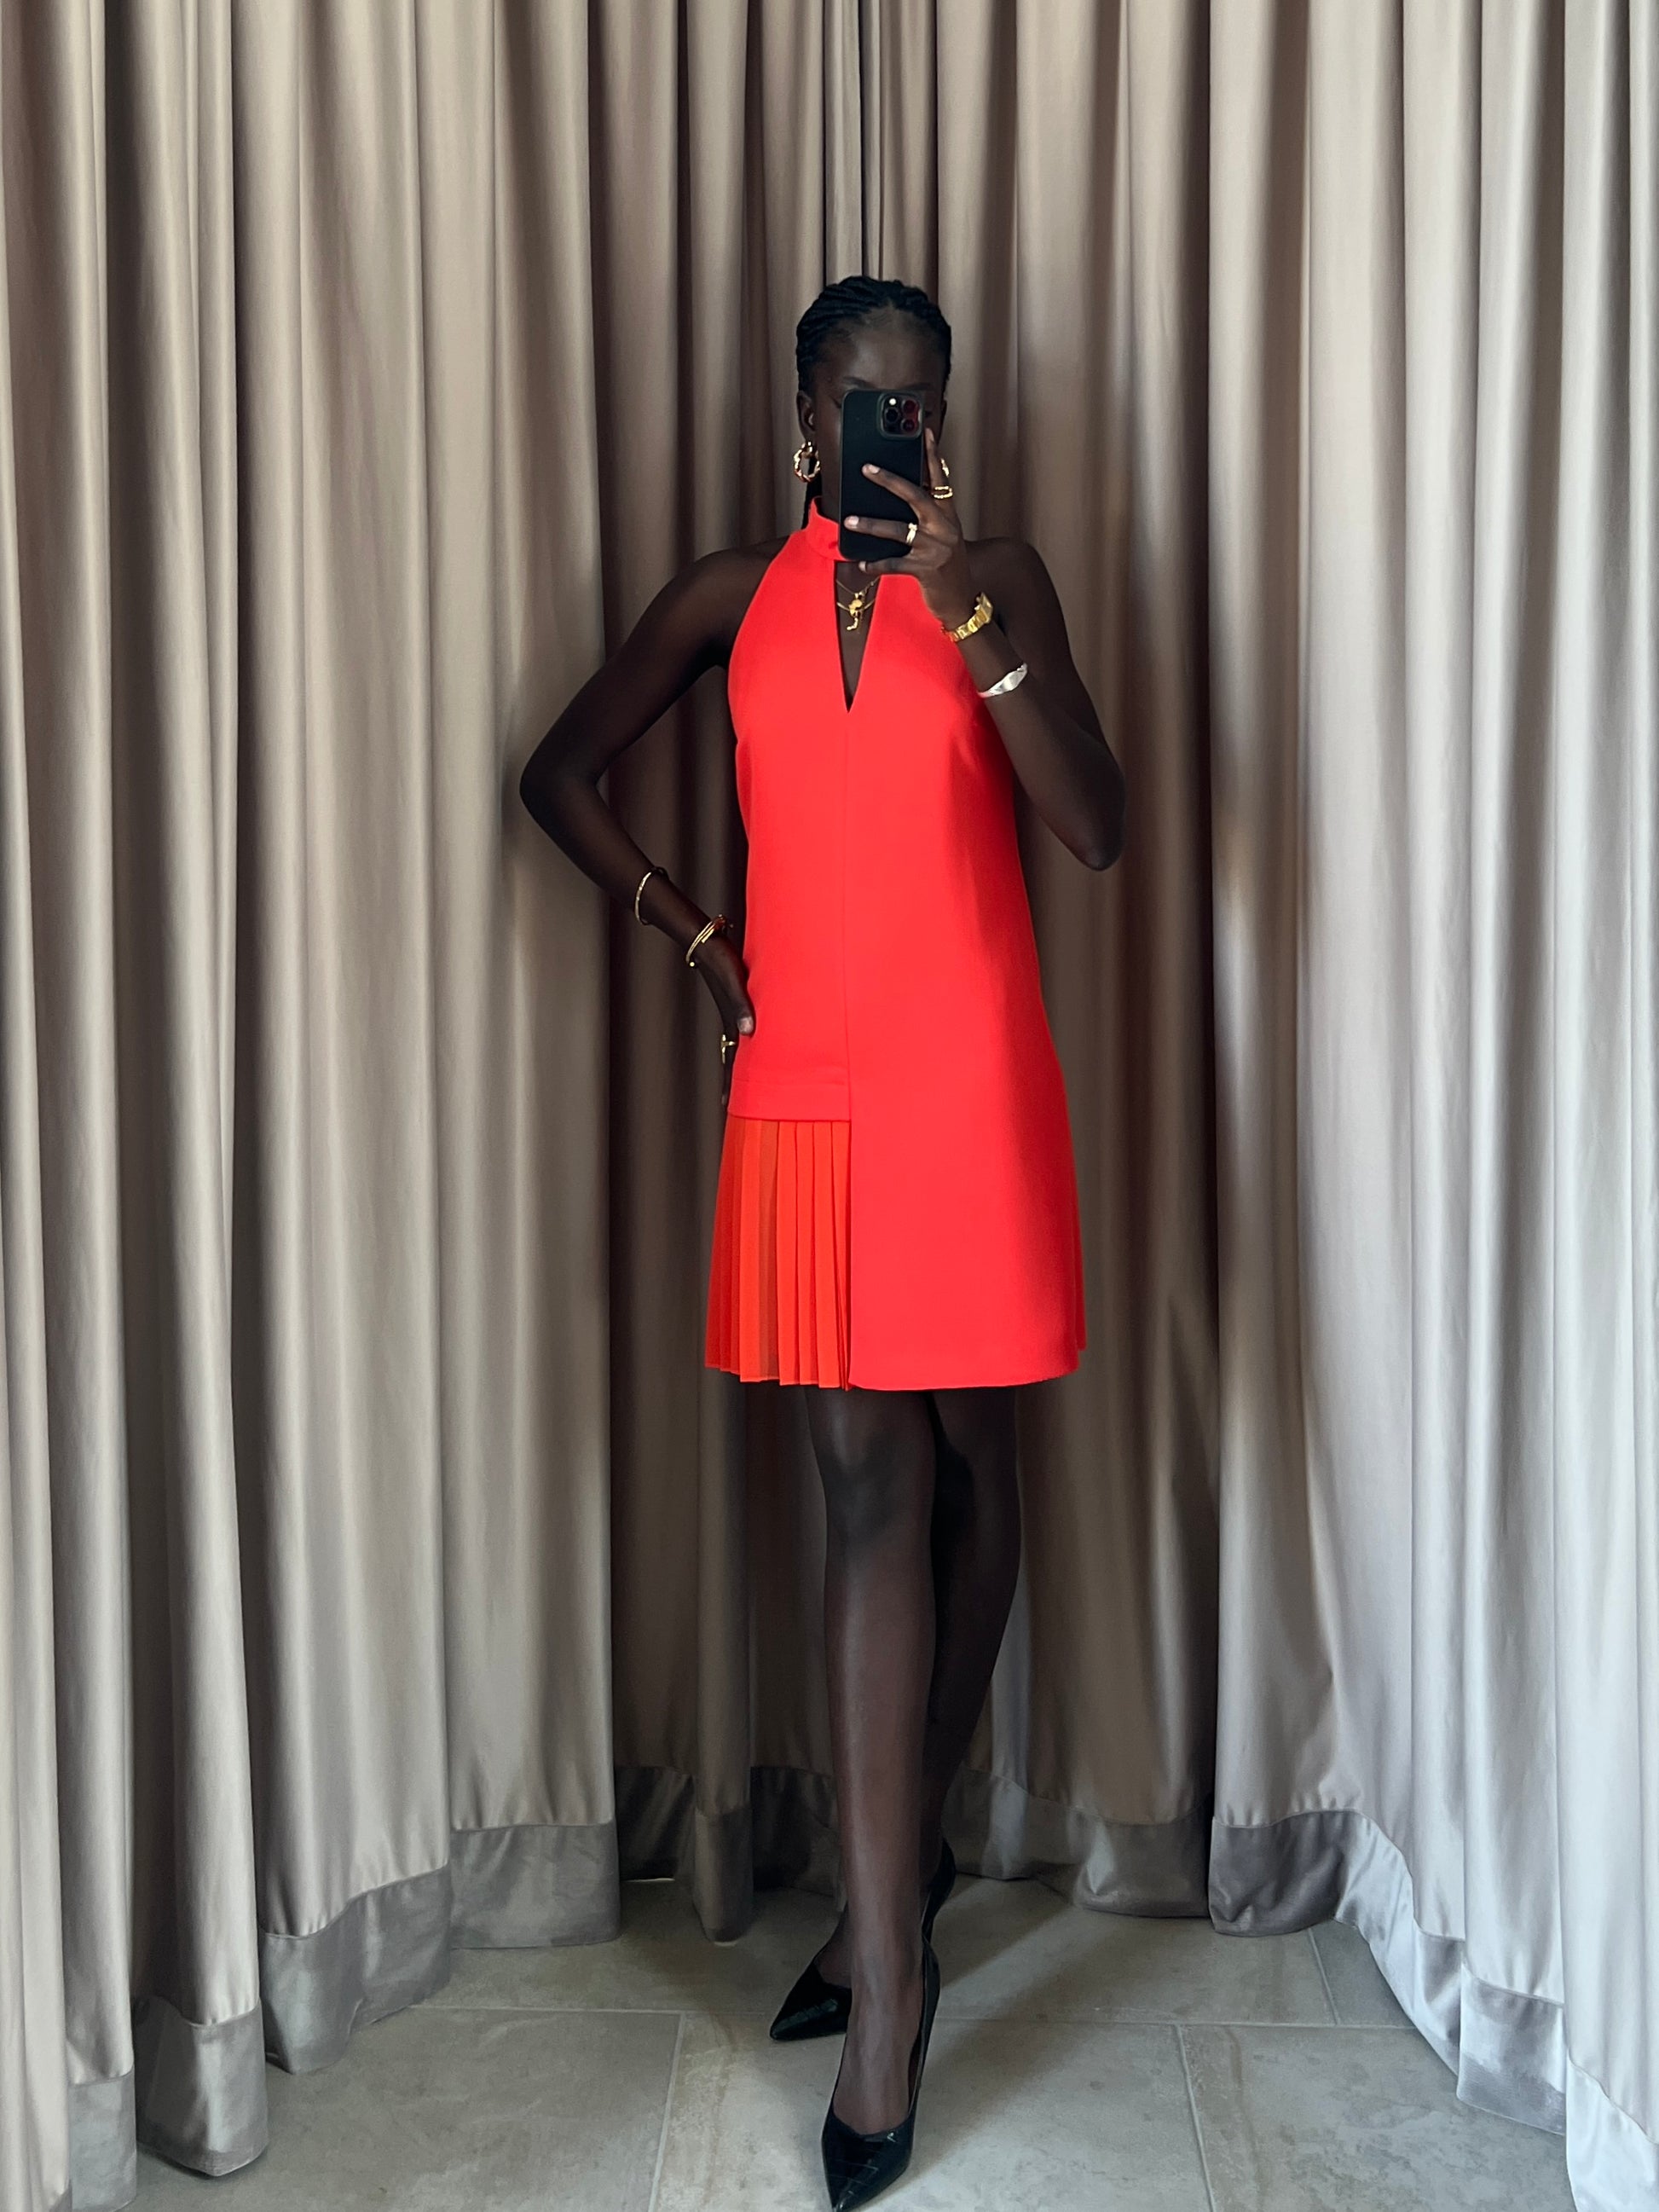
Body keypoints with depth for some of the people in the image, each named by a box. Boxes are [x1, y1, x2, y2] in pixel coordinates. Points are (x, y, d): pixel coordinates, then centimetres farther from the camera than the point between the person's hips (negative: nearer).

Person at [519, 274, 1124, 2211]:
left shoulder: (999, 578, 4)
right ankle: (894, 1930, 7)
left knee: (962, 1467, 8)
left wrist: (965, 612, -15)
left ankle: (898, 1868, 28)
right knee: (870, 1488, -1)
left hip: (965, 1085, 0)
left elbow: (1096, 829, -8)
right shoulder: (734, 594, 9)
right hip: (801, 1085, 1)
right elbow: (559, 774, 17)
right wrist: (687, 928, 7)